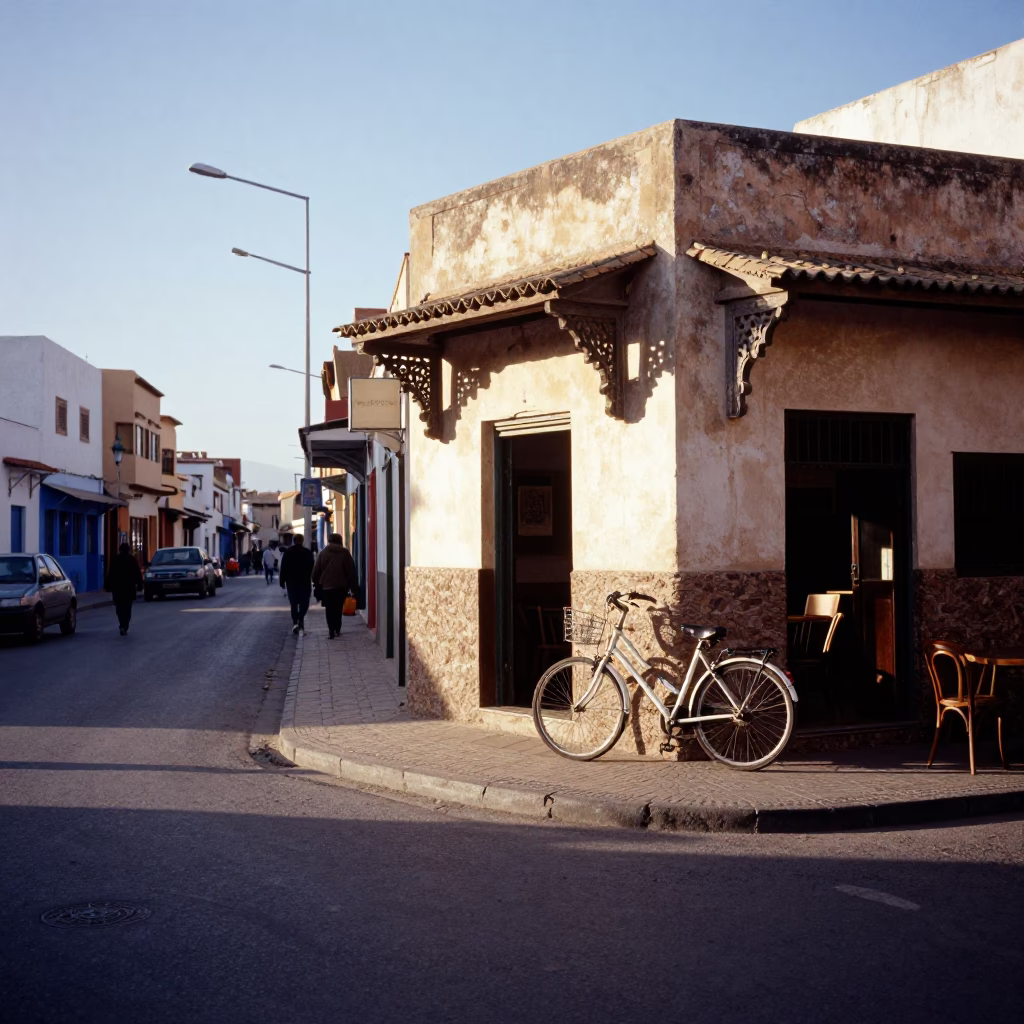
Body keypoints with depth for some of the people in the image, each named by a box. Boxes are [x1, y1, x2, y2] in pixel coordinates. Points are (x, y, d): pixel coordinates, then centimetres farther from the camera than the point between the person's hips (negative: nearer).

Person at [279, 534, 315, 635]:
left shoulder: (288, 552, 2)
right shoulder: (308, 552, -1)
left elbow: (283, 568, 1)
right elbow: (312, 568, -3)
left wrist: (282, 581, 5)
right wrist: (313, 581, 3)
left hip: (291, 581, 1)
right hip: (305, 581, -1)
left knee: (294, 603, 10)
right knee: (304, 603, 3)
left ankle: (295, 622, -1)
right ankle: (300, 619, -21)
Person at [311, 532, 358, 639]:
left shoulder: (323, 553, 2)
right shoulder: (345, 553, 2)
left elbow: (316, 570, 2)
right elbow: (351, 570, -1)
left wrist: (316, 583, 14)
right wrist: (353, 585, 3)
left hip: (327, 586, -1)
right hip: (341, 586, 1)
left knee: (329, 609, 3)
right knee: (338, 608, 15)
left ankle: (331, 631, -6)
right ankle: (337, 630, 15)